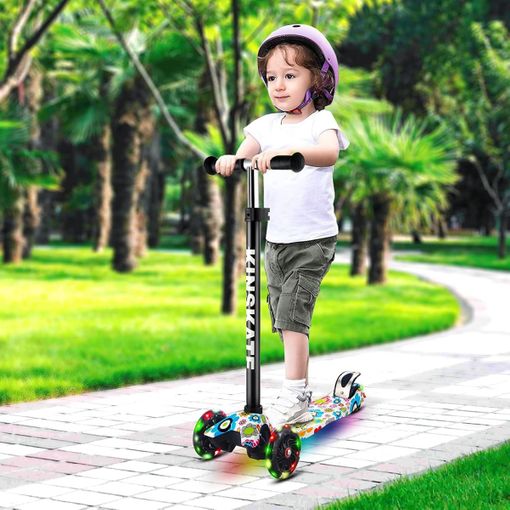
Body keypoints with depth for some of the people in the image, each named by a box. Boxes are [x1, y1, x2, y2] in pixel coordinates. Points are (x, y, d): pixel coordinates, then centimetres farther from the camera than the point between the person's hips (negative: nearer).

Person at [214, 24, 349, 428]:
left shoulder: (321, 121, -7)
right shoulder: (266, 126, 10)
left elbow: (329, 153, -29)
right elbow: (244, 157, -2)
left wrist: (286, 151, -45)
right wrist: (231, 160, -26)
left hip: (313, 239, -6)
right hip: (275, 239, 6)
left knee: (292, 314, -14)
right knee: (284, 320, 10)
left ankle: (292, 397, -9)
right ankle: (302, 401, 20)